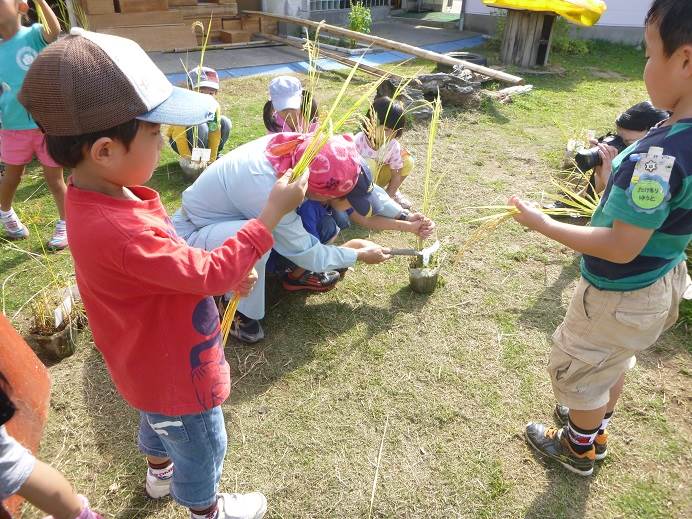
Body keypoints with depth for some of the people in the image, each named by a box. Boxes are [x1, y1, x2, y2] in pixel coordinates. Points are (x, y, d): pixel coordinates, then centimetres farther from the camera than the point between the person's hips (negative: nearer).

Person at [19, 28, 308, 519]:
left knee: (159, 421, 36)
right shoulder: (116, 232, -40)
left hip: (155, 360, 9)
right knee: (201, 446, 20)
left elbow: (170, 263, 3)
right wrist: (273, 211, -30)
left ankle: (160, 472, 65)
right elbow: (208, 272, -34)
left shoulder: (104, 197, -9)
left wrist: (226, 275, -7)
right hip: (176, 370, -8)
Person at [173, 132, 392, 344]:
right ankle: (239, 311, -12)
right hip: (191, 234, -8)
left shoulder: (291, 145, -20)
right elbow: (306, 253, -23)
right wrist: (359, 255, -10)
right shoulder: (267, 192, -38)